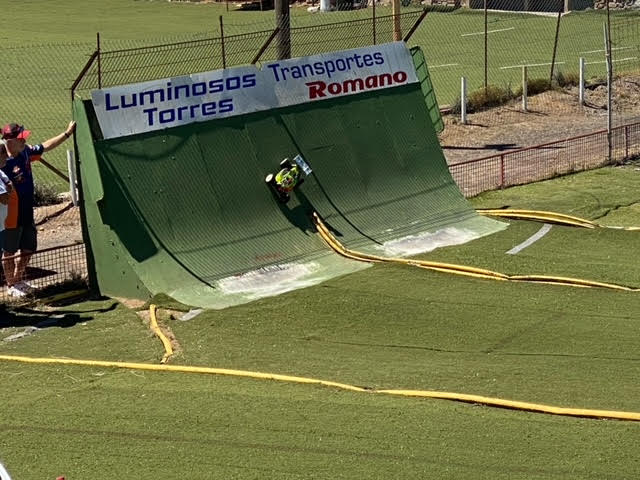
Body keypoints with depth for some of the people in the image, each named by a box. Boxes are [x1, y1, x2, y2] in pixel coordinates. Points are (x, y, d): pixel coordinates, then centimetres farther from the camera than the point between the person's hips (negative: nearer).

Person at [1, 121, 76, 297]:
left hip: (27, 213, 8)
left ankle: (18, 280, 36)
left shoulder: (25, 152, -1)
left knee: (29, 248, 19)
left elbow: (46, 146, 13)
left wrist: (67, 133, 13)